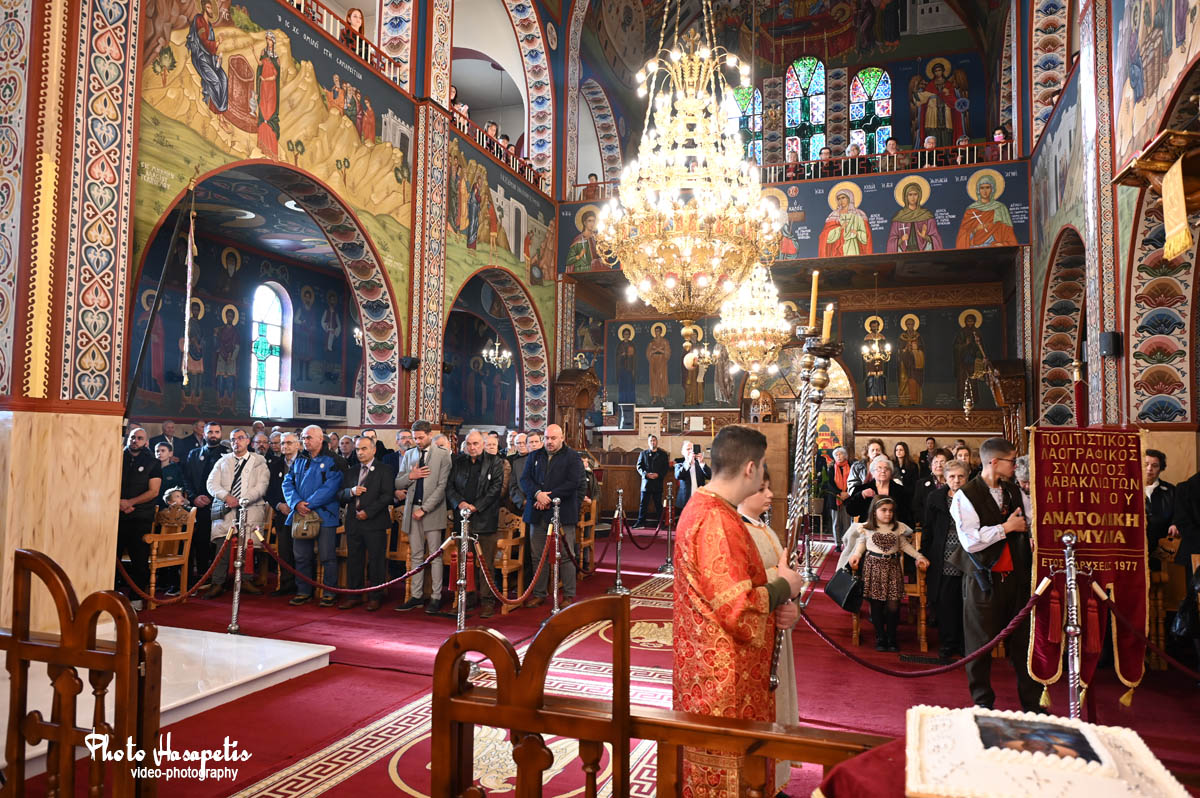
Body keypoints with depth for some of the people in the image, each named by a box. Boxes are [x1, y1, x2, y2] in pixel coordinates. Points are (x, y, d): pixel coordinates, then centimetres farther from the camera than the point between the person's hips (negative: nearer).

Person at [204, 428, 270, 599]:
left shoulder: (259, 461, 9)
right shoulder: (223, 461, 17)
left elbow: (262, 486, -2)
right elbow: (212, 484, 7)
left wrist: (242, 500, -14)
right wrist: (226, 496, -12)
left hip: (250, 509, -1)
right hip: (225, 509, 1)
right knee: (223, 547, -7)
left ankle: (246, 580, 8)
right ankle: (218, 584, -1)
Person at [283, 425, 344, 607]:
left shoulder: (332, 461, -3)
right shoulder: (299, 461, 15)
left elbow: (330, 488, -13)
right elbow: (288, 483, 7)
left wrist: (308, 504, -17)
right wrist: (297, 503, -10)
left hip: (324, 515, -5)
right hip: (300, 515, 5)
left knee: (327, 556, -1)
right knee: (301, 556, 9)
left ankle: (329, 592, 10)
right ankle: (304, 592, 21)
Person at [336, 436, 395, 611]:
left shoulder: (384, 471, -1)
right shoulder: (351, 472, 16)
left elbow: (387, 496, -10)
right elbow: (340, 496, 12)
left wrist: (368, 512, -16)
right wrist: (351, 491, -10)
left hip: (375, 523, -5)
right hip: (353, 522, 5)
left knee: (376, 560, 0)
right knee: (353, 559, 10)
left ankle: (376, 597, 9)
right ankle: (354, 595, 20)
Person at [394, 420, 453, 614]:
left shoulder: (442, 455, -3)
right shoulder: (408, 455, 13)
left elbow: (442, 486, -9)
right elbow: (398, 483, 13)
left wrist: (424, 509, -12)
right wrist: (411, 476, -7)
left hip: (432, 511, -4)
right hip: (412, 510, 5)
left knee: (435, 556, -2)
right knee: (416, 556, 9)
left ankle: (436, 597, 3)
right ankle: (416, 596, 14)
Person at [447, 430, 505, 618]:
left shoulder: (495, 462, 3)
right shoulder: (459, 463, 14)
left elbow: (496, 487, -5)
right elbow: (449, 486, 10)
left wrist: (476, 506, -11)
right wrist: (460, 503, -8)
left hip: (485, 518, -3)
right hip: (463, 518, 3)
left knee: (486, 562, -3)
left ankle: (487, 599, 4)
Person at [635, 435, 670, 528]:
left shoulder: (662, 454, 9)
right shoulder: (643, 453, 11)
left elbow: (665, 468, 4)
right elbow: (639, 467, 6)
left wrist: (658, 474, -12)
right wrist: (646, 474, -11)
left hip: (658, 482, -1)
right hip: (646, 482, 1)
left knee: (658, 504, 2)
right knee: (643, 504, 1)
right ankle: (640, 522, 6)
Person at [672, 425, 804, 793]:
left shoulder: (700, 507, 7)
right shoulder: (718, 523, -25)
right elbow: (740, 610, -26)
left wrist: (775, 603, 3)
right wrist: (784, 587, -10)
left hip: (705, 665, 10)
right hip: (724, 680, -10)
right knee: (728, 776, 6)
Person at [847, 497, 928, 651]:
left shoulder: (899, 528, 6)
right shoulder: (867, 528, 1)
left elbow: (905, 545, 14)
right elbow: (861, 543, 13)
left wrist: (919, 557, 6)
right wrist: (856, 555, -3)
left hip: (893, 567, 1)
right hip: (873, 567, -1)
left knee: (893, 606, -4)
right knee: (876, 605, 1)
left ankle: (891, 638, 15)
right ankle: (880, 638, 16)